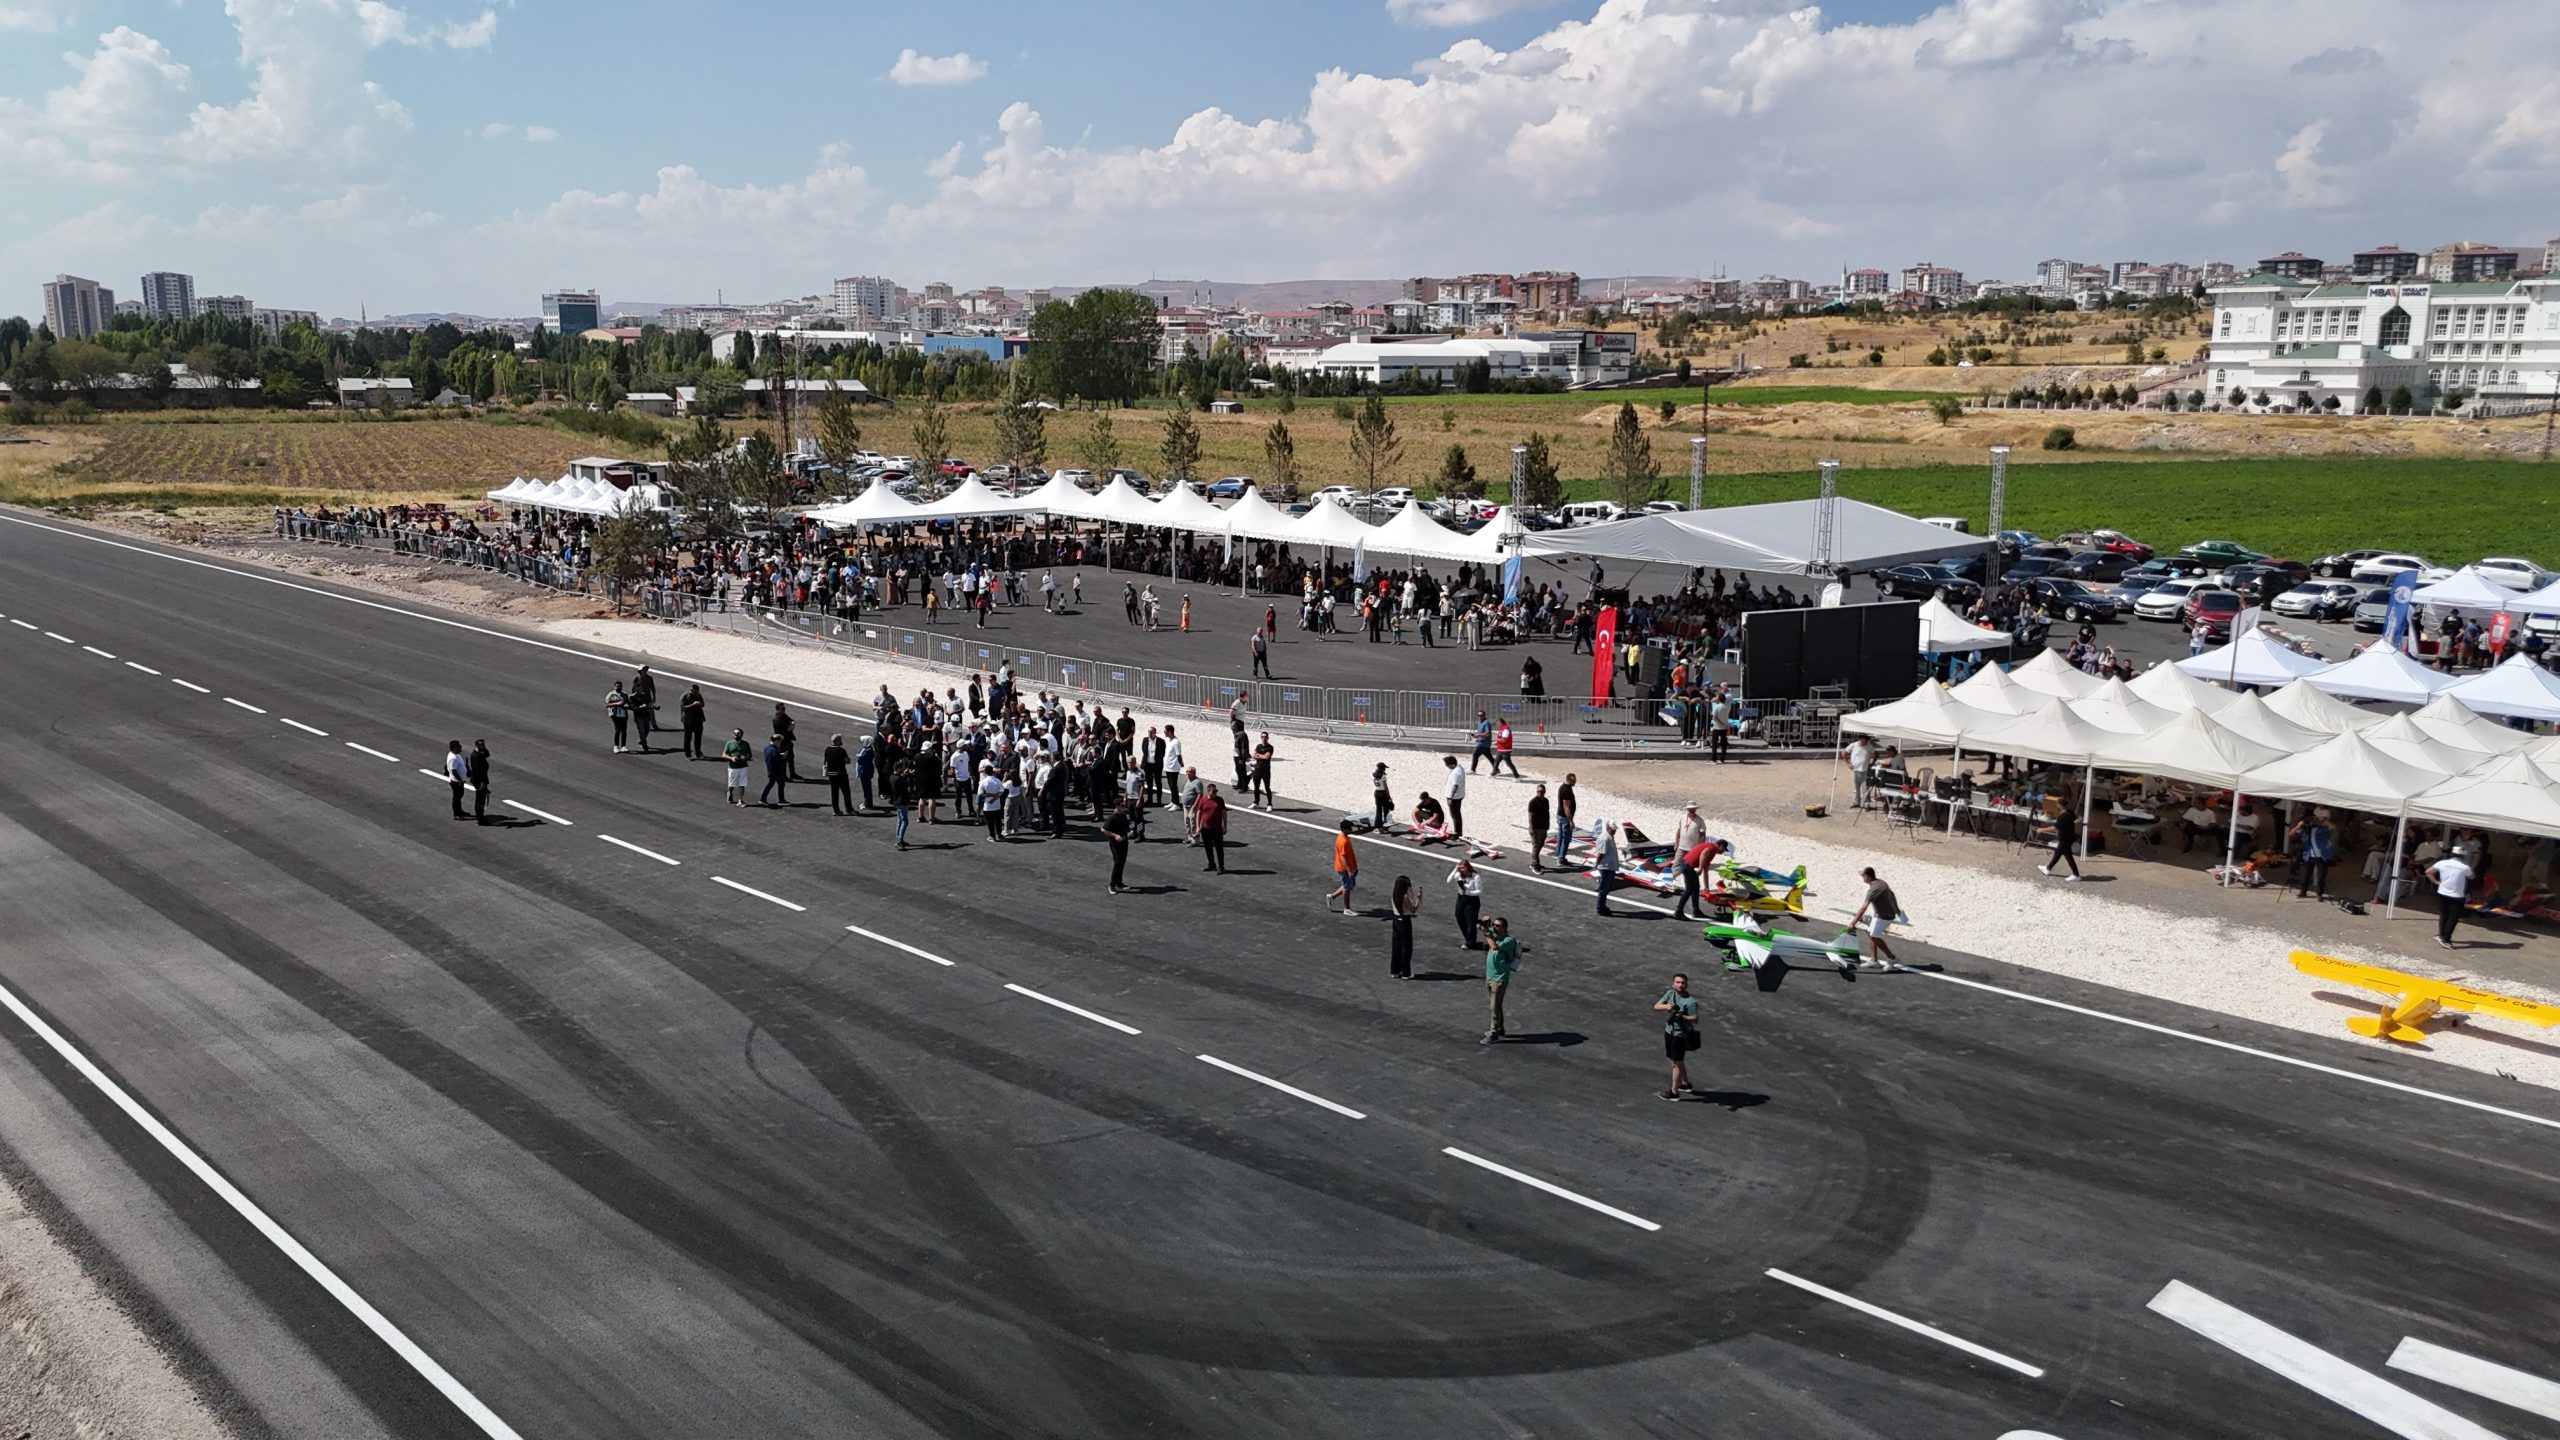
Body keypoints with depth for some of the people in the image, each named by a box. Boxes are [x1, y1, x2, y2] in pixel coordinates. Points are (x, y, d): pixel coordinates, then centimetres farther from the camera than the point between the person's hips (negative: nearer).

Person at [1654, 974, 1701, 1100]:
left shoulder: (1690, 1001, -18)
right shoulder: (1670, 994, -1)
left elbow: (1695, 1019, -17)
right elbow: (1656, 1006, -4)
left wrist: (1681, 1016, -32)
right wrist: (1666, 1006, -24)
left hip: (1681, 1035, -7)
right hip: (1669, 1031, 7)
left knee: (1677, 1063, 1)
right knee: (1677, 1061, 22)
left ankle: (1674, 1092, 11)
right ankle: (1685, 1084, 41)